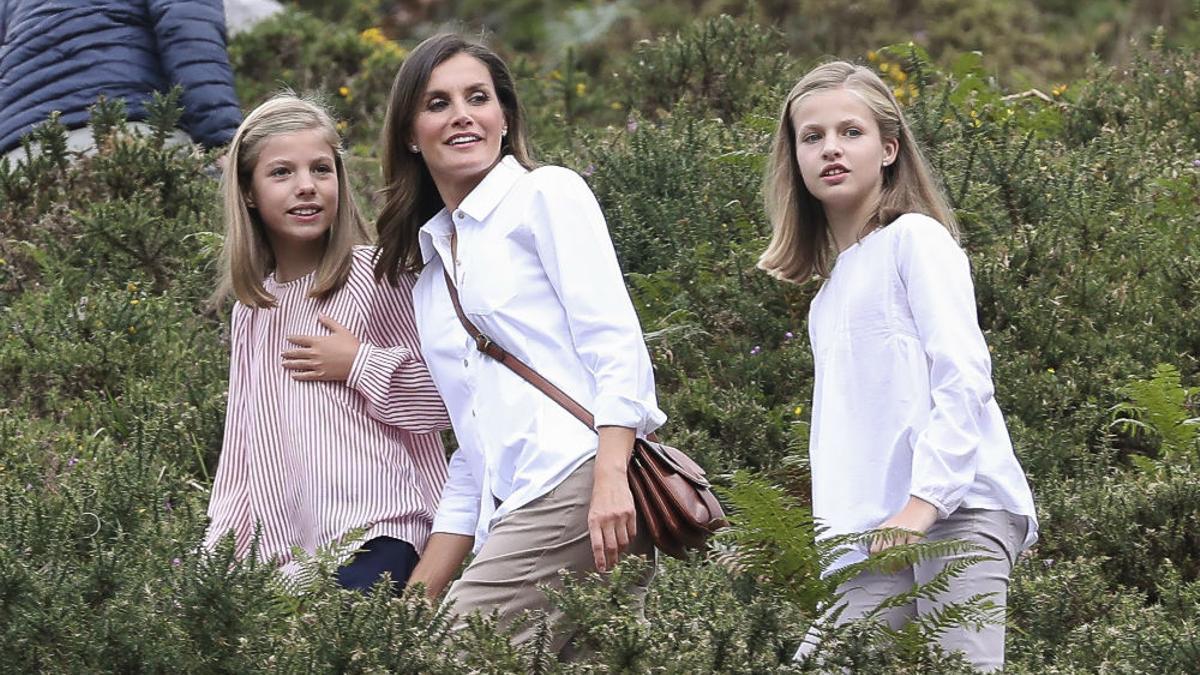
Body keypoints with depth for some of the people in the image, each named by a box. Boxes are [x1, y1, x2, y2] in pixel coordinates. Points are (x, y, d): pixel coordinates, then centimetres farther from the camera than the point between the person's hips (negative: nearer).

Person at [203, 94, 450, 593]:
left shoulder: (377, 277, 0)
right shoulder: (251, 310, 19)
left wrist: (361, 365, -7)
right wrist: (216, 552, 16)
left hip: (379, 535, -6)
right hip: (284, 548, 6)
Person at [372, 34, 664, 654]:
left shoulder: (546, 194, 7)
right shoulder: (428, 273, 26)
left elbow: (615, 344, -5)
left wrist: (610, 479, -19)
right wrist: (410, 606, 18)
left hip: (578, 484, -6)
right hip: (510, 512, 6)